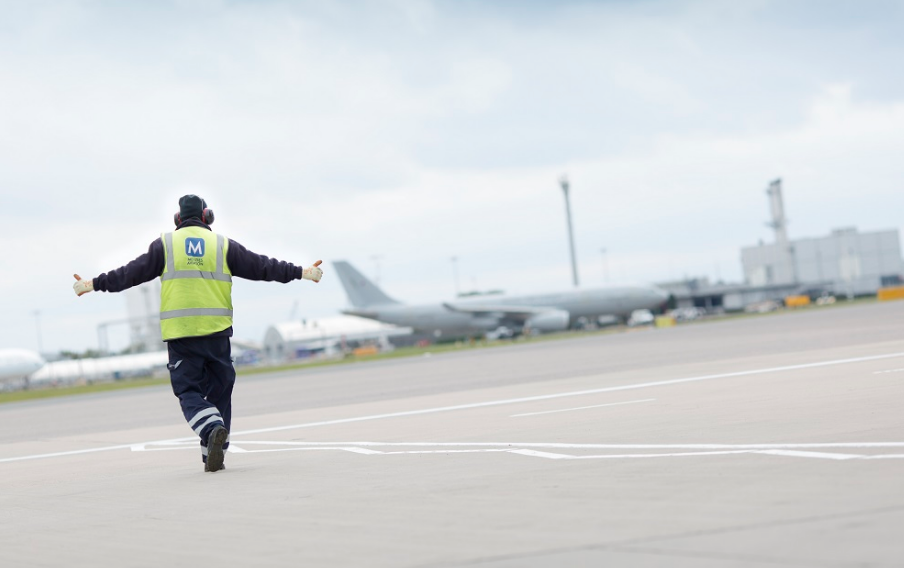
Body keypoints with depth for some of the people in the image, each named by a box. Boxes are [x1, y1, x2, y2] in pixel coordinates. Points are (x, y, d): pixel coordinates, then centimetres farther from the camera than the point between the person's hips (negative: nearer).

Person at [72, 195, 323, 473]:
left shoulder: (165, 245, 8)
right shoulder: (223, 245, 9)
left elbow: (132, 273, 8)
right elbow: (261, 267, 10)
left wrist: (94, 284, 19)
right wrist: (301, 272, 18)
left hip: (179, 335, -1)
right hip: (216, 333, 1)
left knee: (188, 392, 2)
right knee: (218, 392, 11)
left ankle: (213, 428, -27)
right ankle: (213, 455, 7)